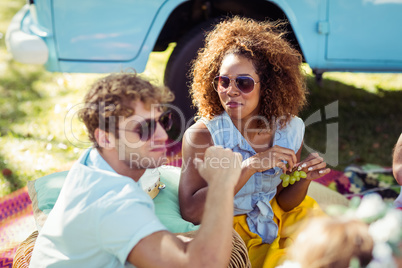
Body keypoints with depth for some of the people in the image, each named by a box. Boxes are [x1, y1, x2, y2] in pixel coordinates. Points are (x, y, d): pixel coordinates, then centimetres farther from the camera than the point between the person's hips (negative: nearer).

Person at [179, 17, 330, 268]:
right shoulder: (202, 135, -22)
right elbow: (190, 212, -31)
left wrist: (304, 178, -20)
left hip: (274, 219, 5)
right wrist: (249, 167, -34)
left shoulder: (291, 128, -9)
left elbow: (284, 202, 3)